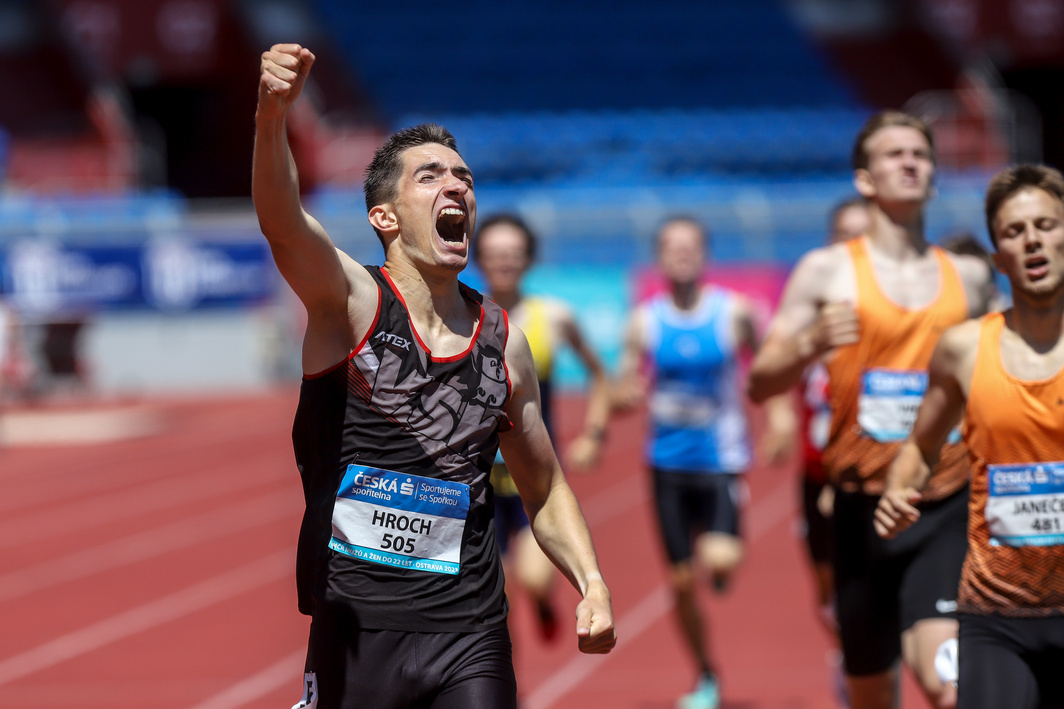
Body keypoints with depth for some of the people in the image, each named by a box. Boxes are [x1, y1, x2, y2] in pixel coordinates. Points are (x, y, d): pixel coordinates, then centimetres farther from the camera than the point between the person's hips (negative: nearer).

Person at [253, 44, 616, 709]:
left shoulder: (505, 342, 10)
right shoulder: (351, 301, -3)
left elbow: (546, 490, 21)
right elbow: (283, 223, -24)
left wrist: (591, 582, 3)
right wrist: (272, 118, -44)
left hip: (471, 632, 3)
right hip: (356, 624, -3)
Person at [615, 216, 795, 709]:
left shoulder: (734, 313, -5)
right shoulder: (645, 321, 0)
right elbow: (625, 388, 4)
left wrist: (780, 410, -5)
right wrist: (627, 395, -19)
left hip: (721, 459, -2)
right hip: (668, 461, 2)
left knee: (720, 558, -25)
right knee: (681, 582, 6)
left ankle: (716, 562, 13)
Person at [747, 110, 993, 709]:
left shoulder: (969, 277, 9)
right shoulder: (828, 271, 2)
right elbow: (761, 384, -1)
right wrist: (811, 344, -20)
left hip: (949, 508, 0)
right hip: (865, 507, 0)